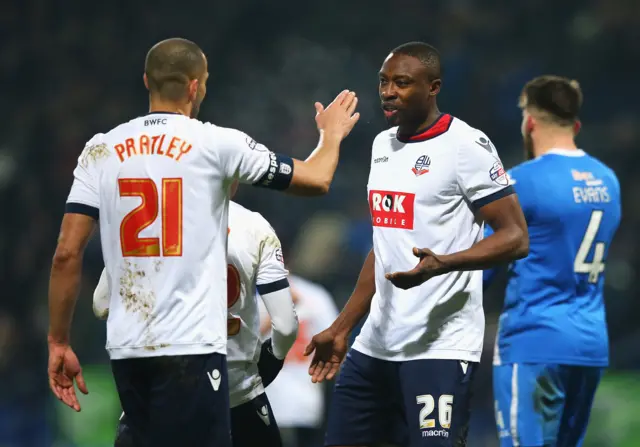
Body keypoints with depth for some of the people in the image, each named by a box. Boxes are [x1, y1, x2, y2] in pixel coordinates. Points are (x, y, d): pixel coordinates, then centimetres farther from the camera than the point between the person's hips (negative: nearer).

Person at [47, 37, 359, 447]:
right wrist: (332, 135, 30)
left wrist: (59, 343, 9)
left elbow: (67, 253, 1)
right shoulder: (217, 144, -3)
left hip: (127, 349, 5)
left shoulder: (101, 151, 6)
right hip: (190, 349, -5)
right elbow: (316, 181, 9)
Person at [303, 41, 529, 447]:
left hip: (440, 348, -8)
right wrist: (342, 329, 23)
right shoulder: (383, 145, 16)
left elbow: (516, 238, -13)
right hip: (376, 346, 8)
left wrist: (443, 264, -28)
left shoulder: (466, 146, -9)